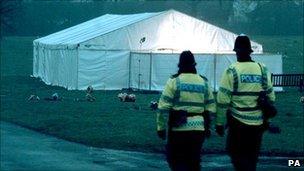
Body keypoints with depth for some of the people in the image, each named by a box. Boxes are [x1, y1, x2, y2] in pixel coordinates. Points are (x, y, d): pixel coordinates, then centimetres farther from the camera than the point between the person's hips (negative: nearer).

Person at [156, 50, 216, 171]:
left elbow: (163, 107, -9)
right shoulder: (204, 82, 8)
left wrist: (160, 127, -3)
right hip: (199, 129, 4)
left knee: (174, 159, 5)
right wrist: (207, 126, 19)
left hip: (179, 129, -4)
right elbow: (211, 108, 10)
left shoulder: (174, 81, -4)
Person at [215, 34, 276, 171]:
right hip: (258, 123, 4)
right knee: (251, 157, 16)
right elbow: (271, 97, 8)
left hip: (238, 121, -4)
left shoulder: (232, 71, -9)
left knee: (235, 152, 2)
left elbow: (223, 99, -11)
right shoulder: (262, 70, 4)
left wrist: (219, 123, -4)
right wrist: (266, 118, 19)